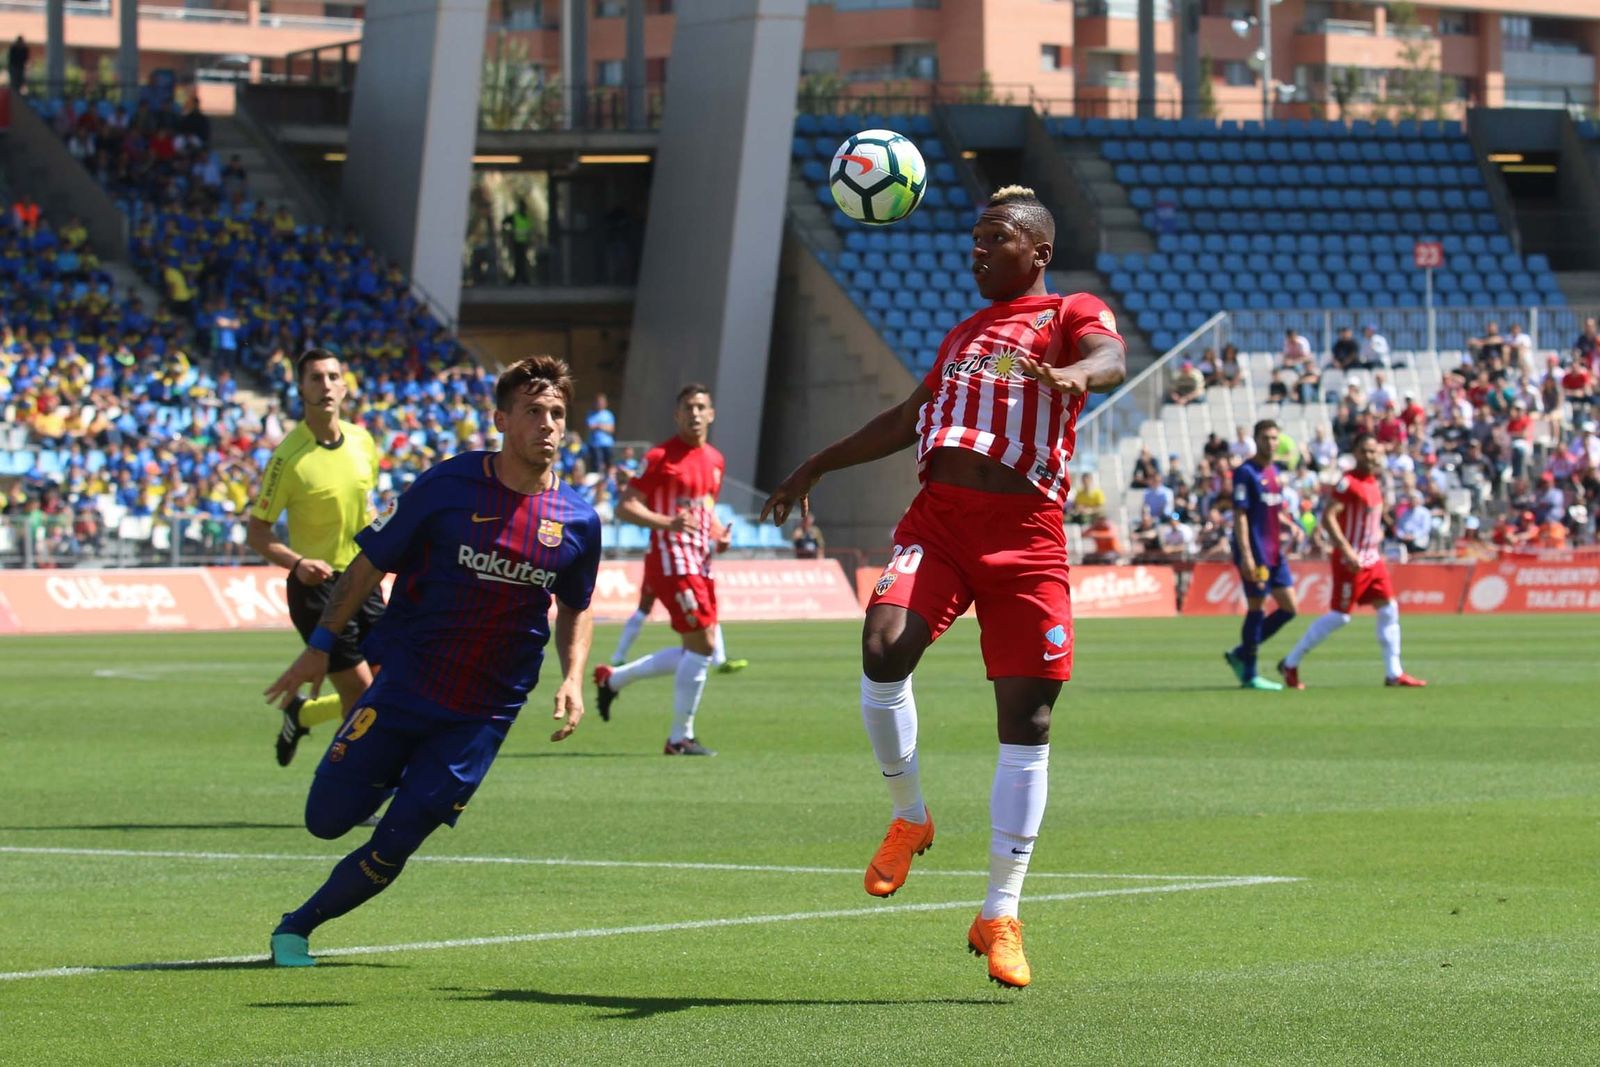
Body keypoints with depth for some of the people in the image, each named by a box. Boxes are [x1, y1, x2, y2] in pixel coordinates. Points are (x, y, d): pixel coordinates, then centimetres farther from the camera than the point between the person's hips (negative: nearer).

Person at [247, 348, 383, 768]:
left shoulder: (362, 442, 2)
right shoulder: (288, 457, -15)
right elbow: (256, 532, -11)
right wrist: (297, 563, -27)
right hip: (317, 586, -6)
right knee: (360, 691, -8)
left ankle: (300, 713, 31)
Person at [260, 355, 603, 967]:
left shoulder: (577, 520, -1)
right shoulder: (447, 486, -9)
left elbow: (575, 607, 17)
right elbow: (370, 565, 0)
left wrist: (572, 678, 1)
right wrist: (320, 647, -2)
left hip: (484, 715, 1)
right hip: (404, 688, -1)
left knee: (395, 845, -3)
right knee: (327, 819, 2)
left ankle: (297, 927, 17)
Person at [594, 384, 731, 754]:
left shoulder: (715, 460, 14)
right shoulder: (661, 457, -9)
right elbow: (625, 507, -12)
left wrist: (718, 534, 6)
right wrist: (667, 523, -28)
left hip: (700, 563, 9)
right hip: (671, 559, -9)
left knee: (696, 652, 11)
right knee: (702, 645, -12)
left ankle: (612, 678, 27)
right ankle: (681, 738, -2)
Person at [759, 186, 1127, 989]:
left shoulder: (1072, 314, 8)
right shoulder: (963, 335, 28)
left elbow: (1110, 359, -16)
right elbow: (907, 420, 41)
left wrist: (1072, 374, -40)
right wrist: (817, 467, 43)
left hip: (1025, 533, -4)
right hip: (938, 520, 4)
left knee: (1026, 720, -3)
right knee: (883, 646, -24)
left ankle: (1000, 914, 4)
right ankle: (908, 817, -1)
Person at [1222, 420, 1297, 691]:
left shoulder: (1274, 471, 14)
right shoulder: (1245, 473, -10)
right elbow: (1240, 515, -15)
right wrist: (1246, 555, -21)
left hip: (1275, 554, 8)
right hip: (1255, 554, -8)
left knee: (1289, 608, 6)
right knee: (1257, 609, -4)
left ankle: (1240, 655, 17)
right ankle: (1249, 675, 4)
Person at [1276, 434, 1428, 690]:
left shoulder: (1375, 484, 11)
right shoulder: (1348, 483, -15)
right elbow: (1328, 518, -22)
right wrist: (1347, 550, -27)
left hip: (1372, 560, 8)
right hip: (1351, 561, -8)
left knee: (1389, 610, 3)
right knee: (1340, 616, -4)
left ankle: (1394, 673, 7)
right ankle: (1290, 664, 6)